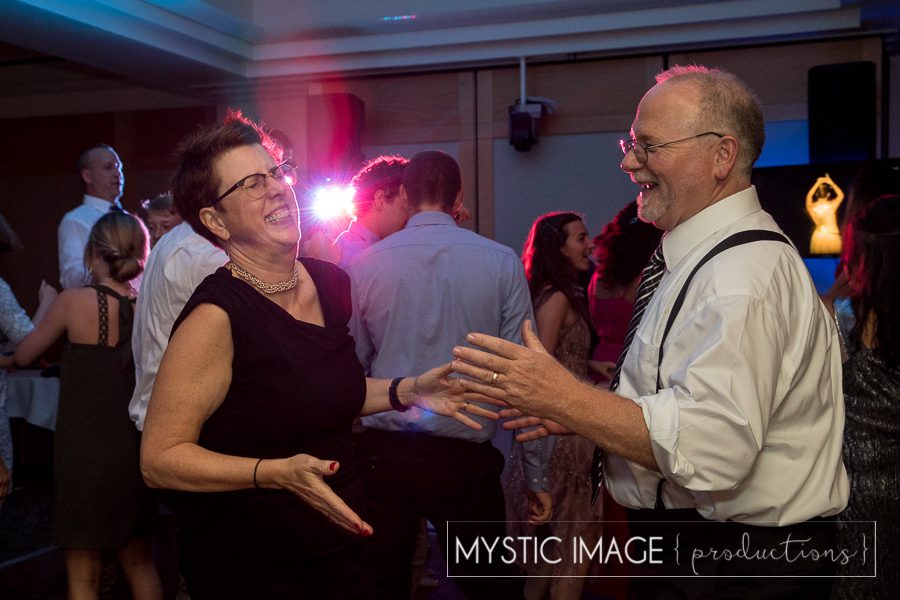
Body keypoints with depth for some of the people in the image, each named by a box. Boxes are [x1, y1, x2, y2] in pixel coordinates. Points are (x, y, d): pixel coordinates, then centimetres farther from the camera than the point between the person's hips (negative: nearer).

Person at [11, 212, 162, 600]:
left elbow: (24, 355, 4)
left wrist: (47, 305, 20)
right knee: (138, 559, 22)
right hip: (135, 451, 5)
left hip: (85, 454, -4)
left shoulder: (75, 301, -11)